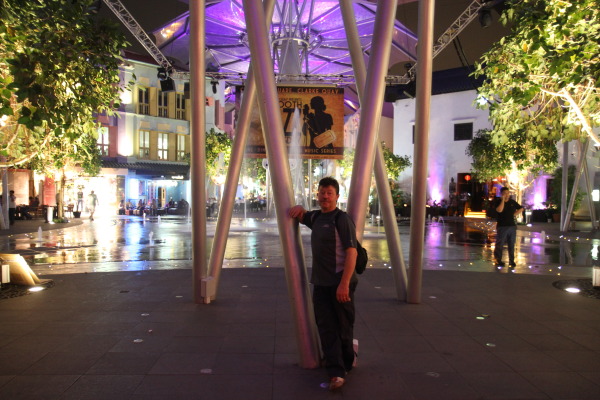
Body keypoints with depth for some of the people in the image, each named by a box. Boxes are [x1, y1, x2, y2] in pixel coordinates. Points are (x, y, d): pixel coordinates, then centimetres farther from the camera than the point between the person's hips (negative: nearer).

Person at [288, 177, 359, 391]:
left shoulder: (342, 219, -11)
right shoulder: (316, 217, 12)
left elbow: (351, 252, -18)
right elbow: (297, 215, 33)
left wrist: (344, 284, -24)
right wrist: (298, 208, 8)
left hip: (340, 284, -7)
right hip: (320, 283, 7)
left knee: (343, 327, 7)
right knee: (326, 328, 4)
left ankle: (347, 362, 27)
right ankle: (336, 373, 9)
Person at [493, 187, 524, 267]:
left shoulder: (512, 202, 10)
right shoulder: (498, 201, -4)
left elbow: (521, 208, 22)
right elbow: (499, 210, -23)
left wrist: (515, 214, 6)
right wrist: (503, 200, -19)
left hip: (512, 226, 5)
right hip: (502, 226, -4)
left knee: (511, 245, 8)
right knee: (500, 244, -2)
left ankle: (511, 260, 15)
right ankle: (498, 260, 6)